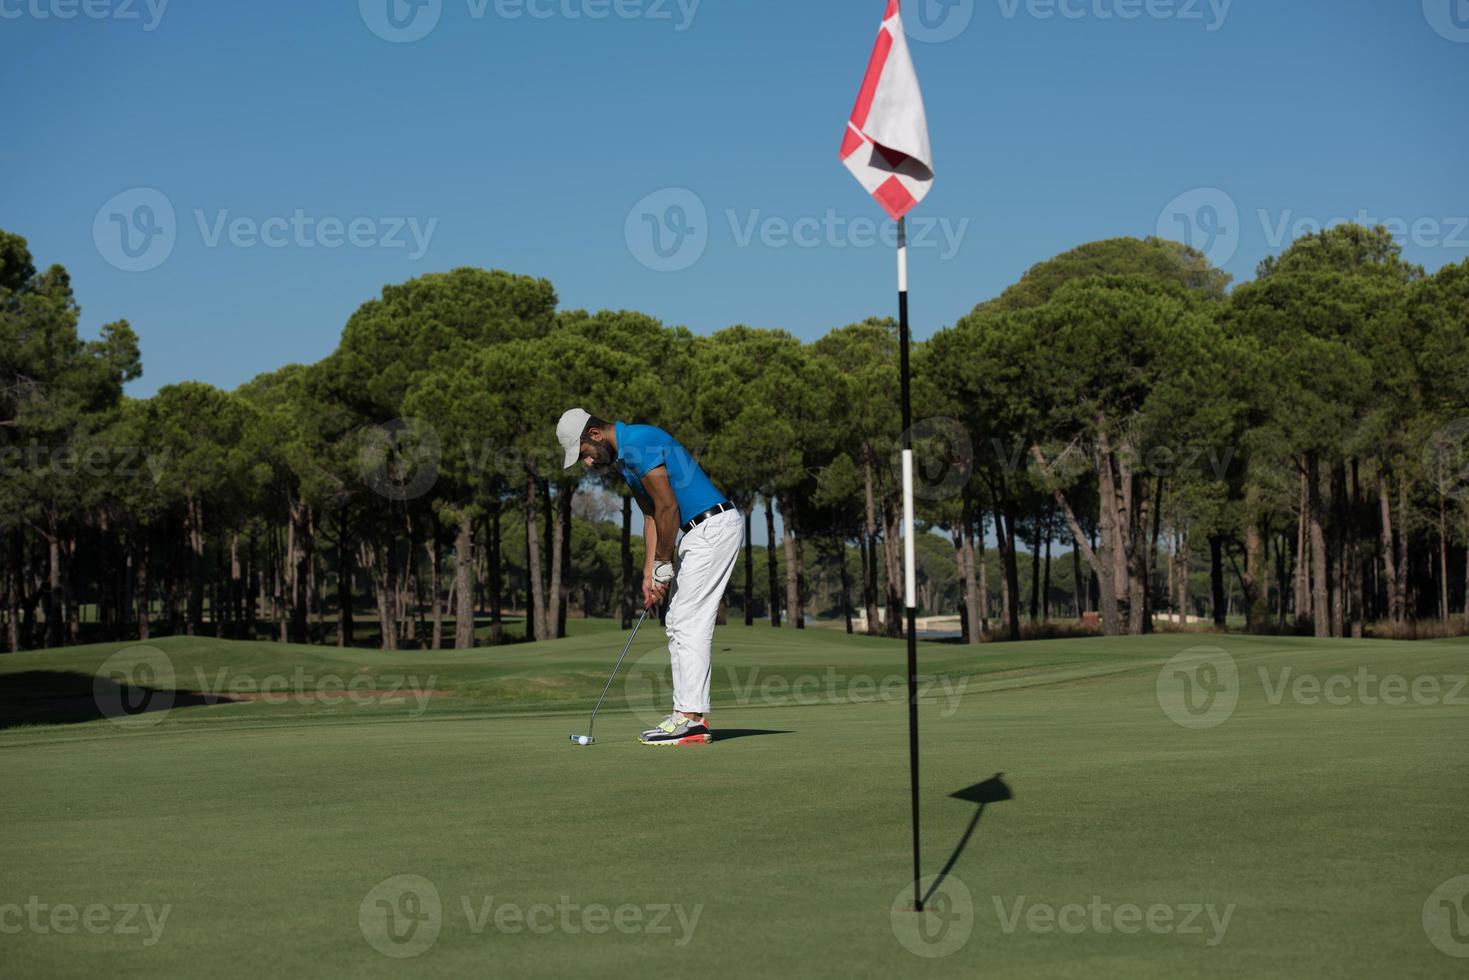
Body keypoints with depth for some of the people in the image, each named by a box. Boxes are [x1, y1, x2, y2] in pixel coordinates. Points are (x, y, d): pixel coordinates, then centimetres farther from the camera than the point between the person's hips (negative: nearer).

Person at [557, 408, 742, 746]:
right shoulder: (624, 459, 15)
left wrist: (662, 566, -10)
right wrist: (649, 571, 7)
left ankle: (689, 719, -10)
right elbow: (652, 515, 16)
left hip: (714, 526, -11)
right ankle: (691, 714, 11)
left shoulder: (639, 444, -17)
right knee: (679, 625, 11)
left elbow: (668, 508, -20)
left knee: (689, 625, -10)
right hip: (702, 530, 11)